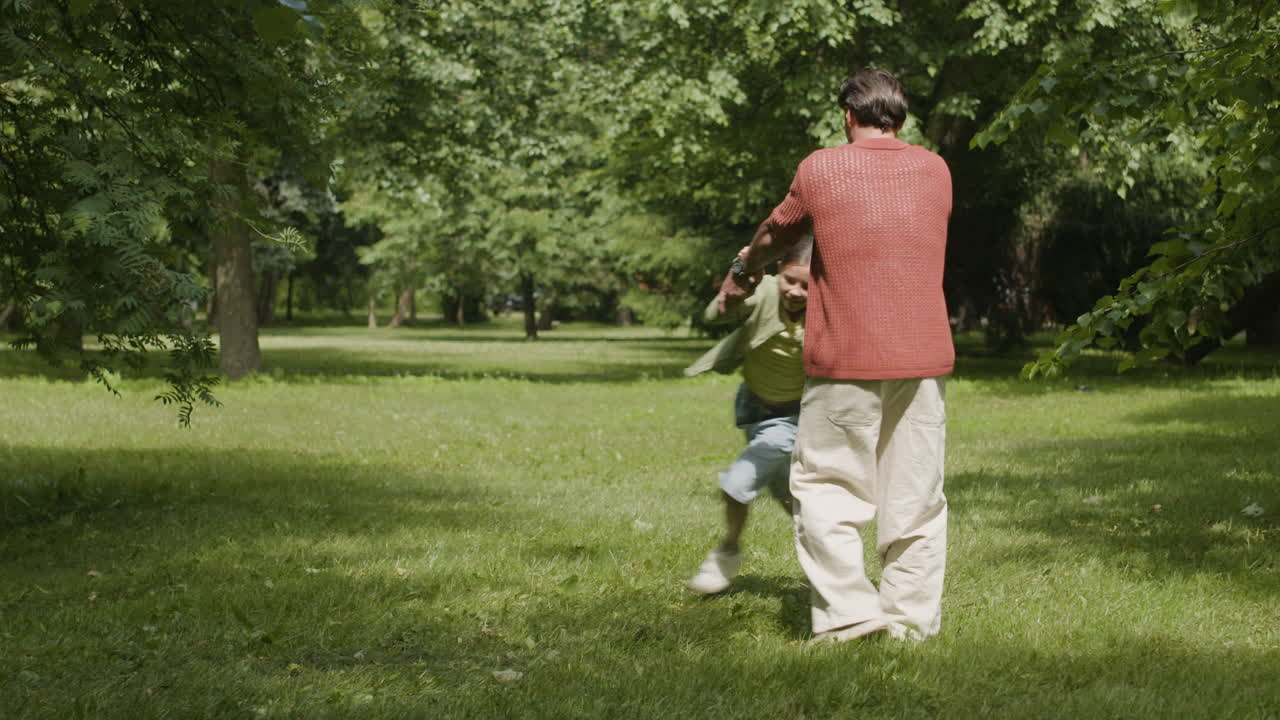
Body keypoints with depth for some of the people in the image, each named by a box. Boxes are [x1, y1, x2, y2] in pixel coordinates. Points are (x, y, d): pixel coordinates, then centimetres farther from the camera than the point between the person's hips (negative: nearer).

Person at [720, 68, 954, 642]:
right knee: (915, 492, 9)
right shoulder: (936, 171, 9)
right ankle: (912, 618, 11)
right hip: (922, 358, 4)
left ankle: (848, 613, -1)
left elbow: (776, 233, 14)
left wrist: (741, 272, 36)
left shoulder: (820, 169, -2)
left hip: (845, 359, -4)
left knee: (828, 487, 5)